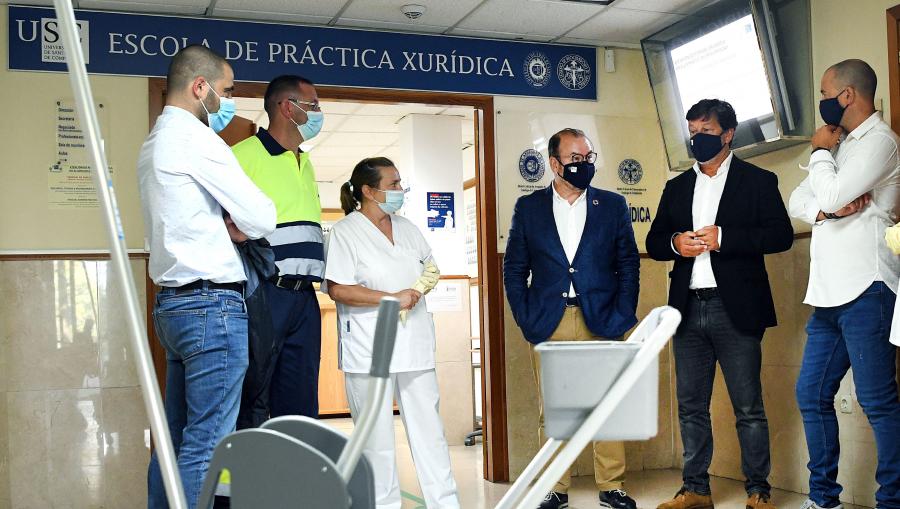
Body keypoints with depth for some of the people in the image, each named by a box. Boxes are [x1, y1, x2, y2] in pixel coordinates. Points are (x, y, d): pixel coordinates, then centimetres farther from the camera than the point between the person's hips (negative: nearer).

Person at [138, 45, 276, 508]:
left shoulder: (154, 144, 18)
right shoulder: (193, 137, -11)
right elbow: (261, 217, -13)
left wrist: (228, 226, 3)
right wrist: (242, 226, 9)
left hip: (172, 303, 10)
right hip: (212, 302, -10)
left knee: (177, 436, 12)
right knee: (207, 443, -7)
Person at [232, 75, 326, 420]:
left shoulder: (305, 164, 21)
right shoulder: (245, 155, -6)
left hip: (304, 297, 8)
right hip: (265, 293, -8)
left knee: (301, 403, 12)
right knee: (252, 403, -3)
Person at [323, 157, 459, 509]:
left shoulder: (407, 228, 14)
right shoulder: (345, 232, -6)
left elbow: (430, 267, 26)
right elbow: (338, 289, -14)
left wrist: (420, 288, 3)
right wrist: (393, 299, -15)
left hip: (414, 344, 6)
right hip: (369, 348, -6)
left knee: (429, 428, 7)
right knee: (377, 436, 3)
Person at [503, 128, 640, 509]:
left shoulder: (613, 205, 8)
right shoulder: (528, 208, 7)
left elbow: (629, 264, 8)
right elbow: (514, 269, 8)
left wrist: (621, 317, -2)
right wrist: (525, 319, -1)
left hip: (600, 321, 0)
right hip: (548, 324, 0)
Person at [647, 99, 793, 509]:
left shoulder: (758, 181, 3)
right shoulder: (677, 187, 17)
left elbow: (781, 235, -7)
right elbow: (653, 242, 15)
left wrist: (723, 238, -16)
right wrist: (675, 243, -7)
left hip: (736, 310, -4)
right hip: (688, 309, 5)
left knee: (748, 408, 1)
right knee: (690, 406, 8)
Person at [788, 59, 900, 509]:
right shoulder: (841, 145, 22)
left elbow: (831, 195, -17)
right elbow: (798, 202, 14)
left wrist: (821, 152, 0)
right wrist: (828, 210, -7)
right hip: (829, 295, 9)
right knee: (811, 395, 10)